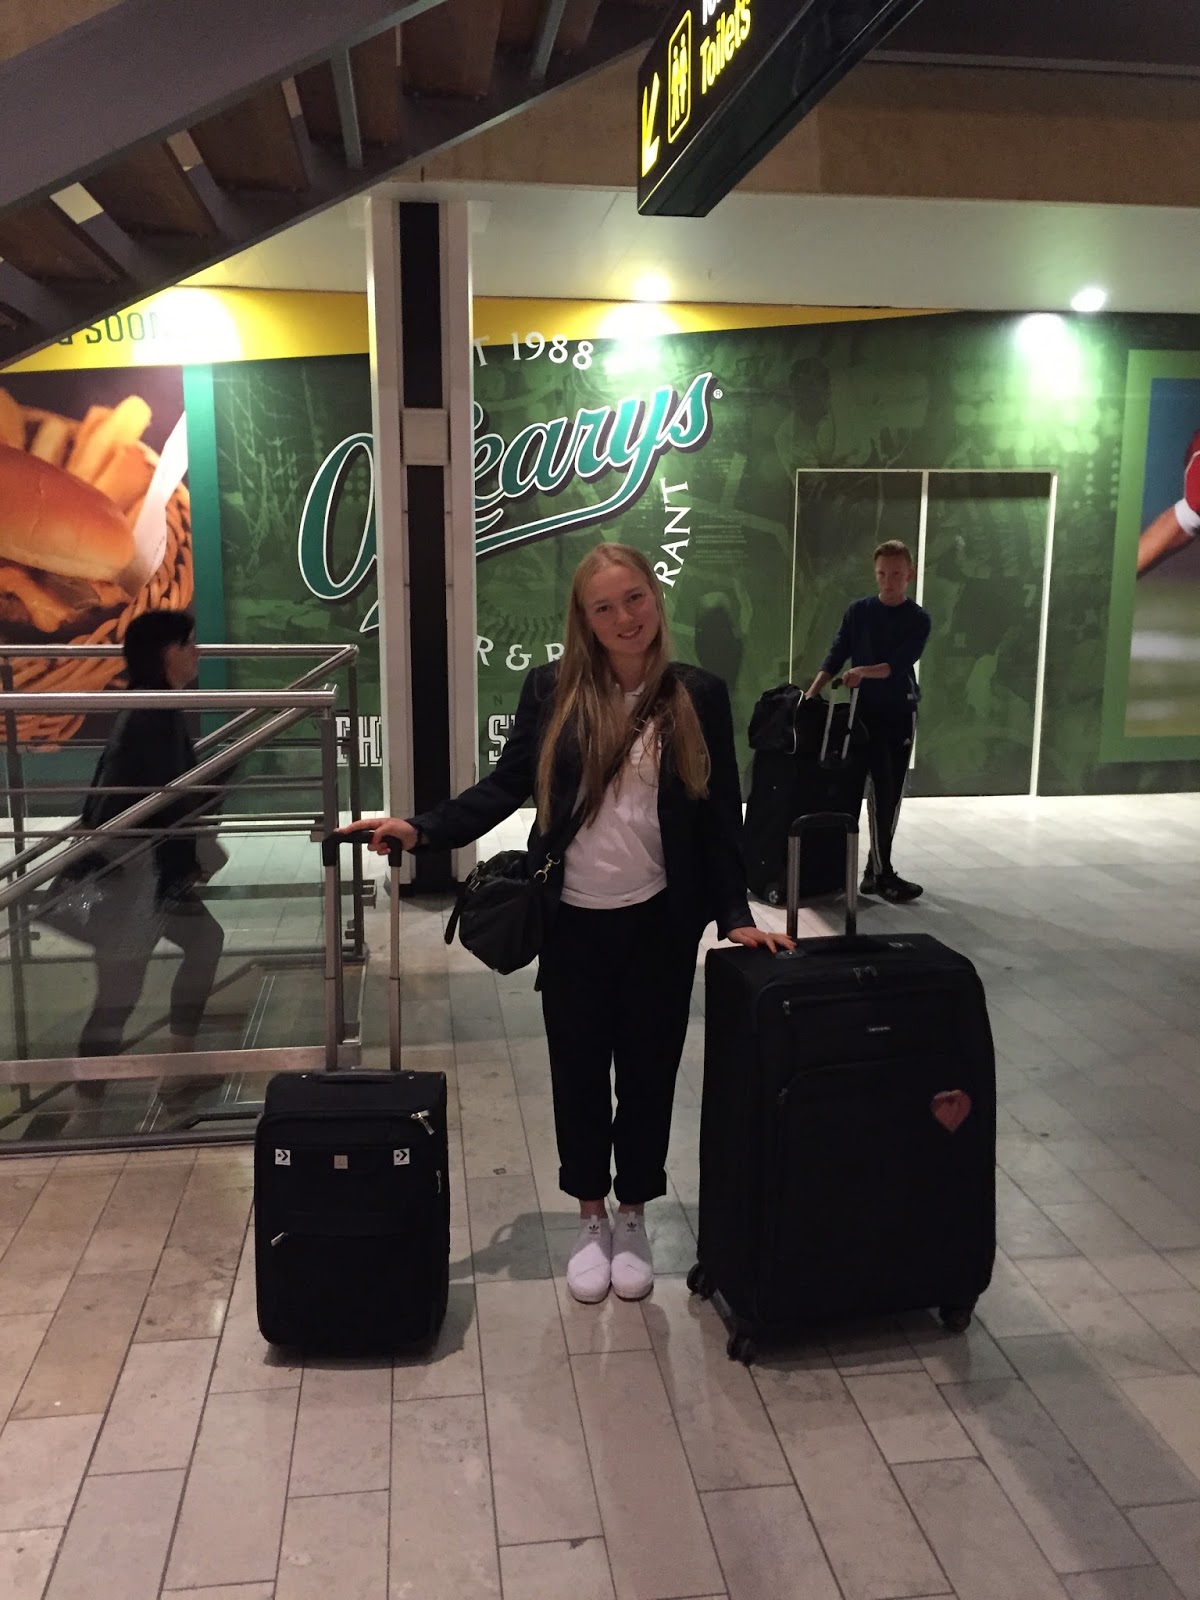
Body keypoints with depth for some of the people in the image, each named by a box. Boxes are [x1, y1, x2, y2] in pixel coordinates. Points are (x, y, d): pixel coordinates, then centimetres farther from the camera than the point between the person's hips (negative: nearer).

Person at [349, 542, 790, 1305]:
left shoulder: (700, 695, -3)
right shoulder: (553, 689, -3)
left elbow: (722, 815, 0)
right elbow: (505, 788, -1)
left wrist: (736, 913, -7)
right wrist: (421, 829, -14)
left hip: (660, 920, 0)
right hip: (574, 921, 1)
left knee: (648, 1071, 12)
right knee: (579, 1072, 12)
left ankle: (634, 1220, 33)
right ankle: (592, 1220, 33)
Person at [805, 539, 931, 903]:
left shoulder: (919, 619, 0)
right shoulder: (859, 610, 2)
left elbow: (901, 663, -14)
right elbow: (836, 655, -1)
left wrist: (863, 671, -29)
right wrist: (811, 692, -13)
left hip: (902, 712, 2)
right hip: (868, 710, -2)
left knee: (894, 792, 5)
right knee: (880, 788, -10)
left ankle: (875, 868, 16)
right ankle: (883, 874, -7)